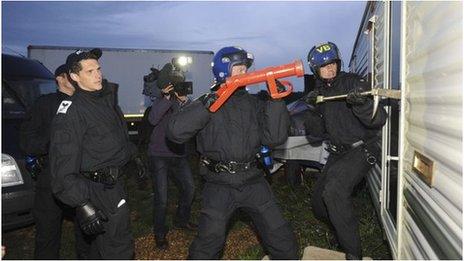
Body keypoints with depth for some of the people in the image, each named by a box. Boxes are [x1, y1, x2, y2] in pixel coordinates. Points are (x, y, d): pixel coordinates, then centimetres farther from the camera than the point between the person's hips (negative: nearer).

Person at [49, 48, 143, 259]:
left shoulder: (108, 98, 8)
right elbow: (64, 168, -22)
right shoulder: (71, 111, -18)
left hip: (113, 183, 8)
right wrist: (83, 204, -26)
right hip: (97, 189, -8)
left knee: (102, 244, 24)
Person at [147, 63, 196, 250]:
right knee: (162, 199, -4)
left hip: (178, 154, 5)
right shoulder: (161, 99, -7)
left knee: (189, 188, 13)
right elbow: (153, 119, -26)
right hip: (159, 156, -5)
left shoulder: (185, 101, 4)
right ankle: (159, 234, 18)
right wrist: (166, 98, -33)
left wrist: (185, 102, -25)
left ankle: (181, 220, 38)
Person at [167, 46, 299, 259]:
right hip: (219, 185, -3)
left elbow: (274, 137, -4)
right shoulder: (208, 102, -1)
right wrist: (206, 105, -20)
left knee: (282, 238, 9)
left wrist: (276, 100, -10)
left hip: (253, 181, 3)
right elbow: (175, 132, -14)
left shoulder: (253, 103, 8)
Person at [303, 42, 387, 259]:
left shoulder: (353, 83, -11)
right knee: (319, 201, 11)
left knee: (334, 189, -31)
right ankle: (342, 229, 40)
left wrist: (361, 103, -38)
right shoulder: (320, 92, 6)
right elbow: (315, 131, 3)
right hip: (338, 153, 7)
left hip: (361, 150, -7)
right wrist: (316, 111, -15)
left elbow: (379, 119, -19)